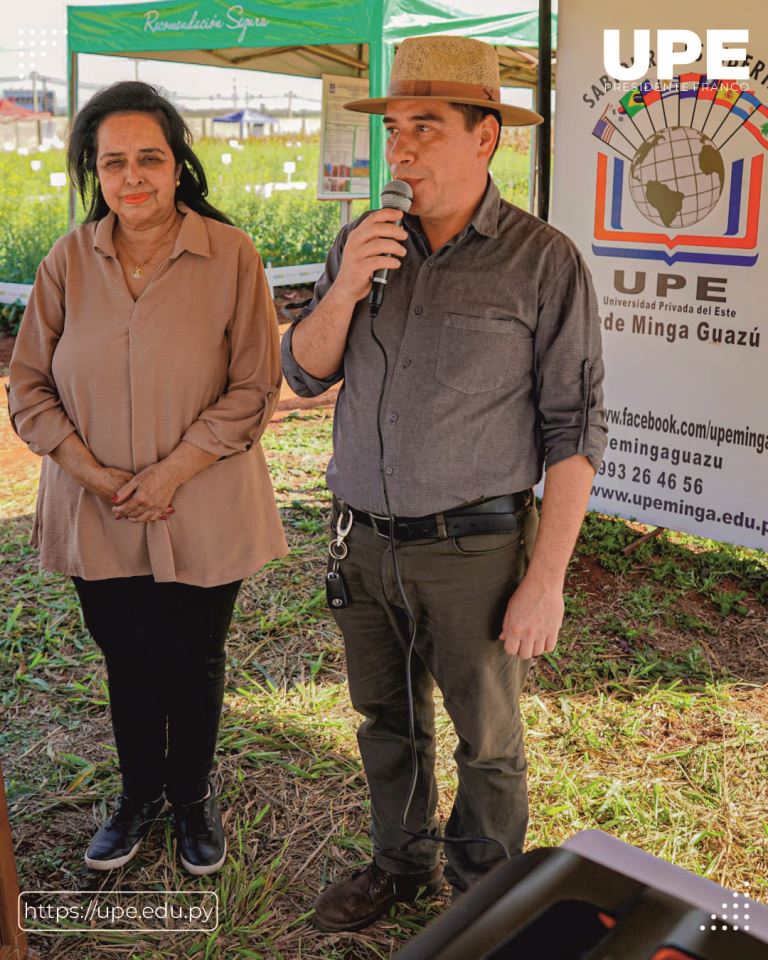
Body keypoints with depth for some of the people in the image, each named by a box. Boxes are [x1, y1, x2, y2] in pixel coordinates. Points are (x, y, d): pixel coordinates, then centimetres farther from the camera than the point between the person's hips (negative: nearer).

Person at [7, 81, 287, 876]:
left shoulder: (230, 256, -11)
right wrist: (92, 473, -12)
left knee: (194, 663, 14)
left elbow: (254, 390, -10)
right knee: (128, 662, 18)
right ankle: (140, 792, 44)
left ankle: (192, 796, 41)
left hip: (202, 516, -2)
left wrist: (172, 472, -17)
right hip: (97, 514, 2)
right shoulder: (69, 260, -3)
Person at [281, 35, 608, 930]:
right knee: (387, 719, 21)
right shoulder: (363, 242, 2)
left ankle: (483, 891, 37)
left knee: (486, 739, 13)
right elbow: (304, 373, 3)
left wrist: (546, 579, -14)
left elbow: (574, 430, -11)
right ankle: (400, 861, 44)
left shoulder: (544, 261, -12)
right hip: (364, 542, 5)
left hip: (474, 549, -4)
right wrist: (344, 289, -16)